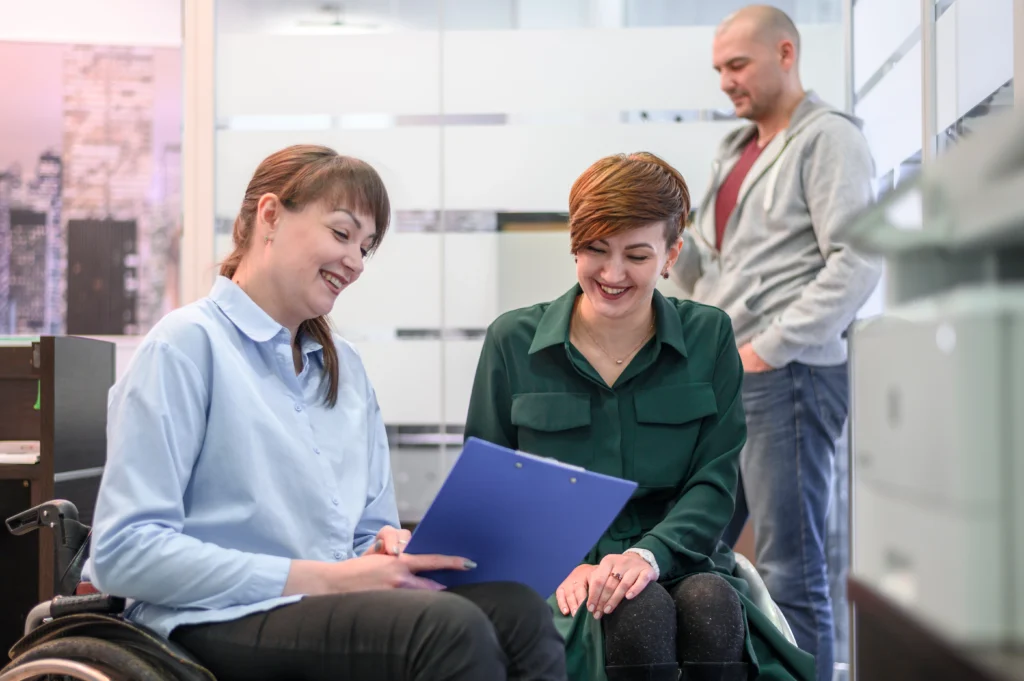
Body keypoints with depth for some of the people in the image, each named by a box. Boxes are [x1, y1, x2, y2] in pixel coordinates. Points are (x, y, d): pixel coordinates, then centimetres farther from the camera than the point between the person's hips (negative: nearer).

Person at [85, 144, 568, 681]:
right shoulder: (187, 344, -3)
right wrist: (323, 579, -15)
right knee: (450, 626, -32)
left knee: (518, 610, -24)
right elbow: (123, 552, -12)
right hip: (221, 621, -6)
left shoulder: (345, 368, 20)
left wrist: (390, 548, -4)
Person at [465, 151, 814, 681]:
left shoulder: (708, 336, 8)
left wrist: (649, 554, -18)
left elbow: (713, 482, 2)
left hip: (675, 561, 2)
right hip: (558, 573, -1)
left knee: (712, 608, -33)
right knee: (640, 616, -34)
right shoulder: (512, 342, 5)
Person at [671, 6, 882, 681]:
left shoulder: (829, 139, -5)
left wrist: (768, 350, -17)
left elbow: (858, 263, -15)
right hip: (722, 379, 8)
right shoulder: (737, 149, 20)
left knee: (790, 572, -4)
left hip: (788, 379, -8)